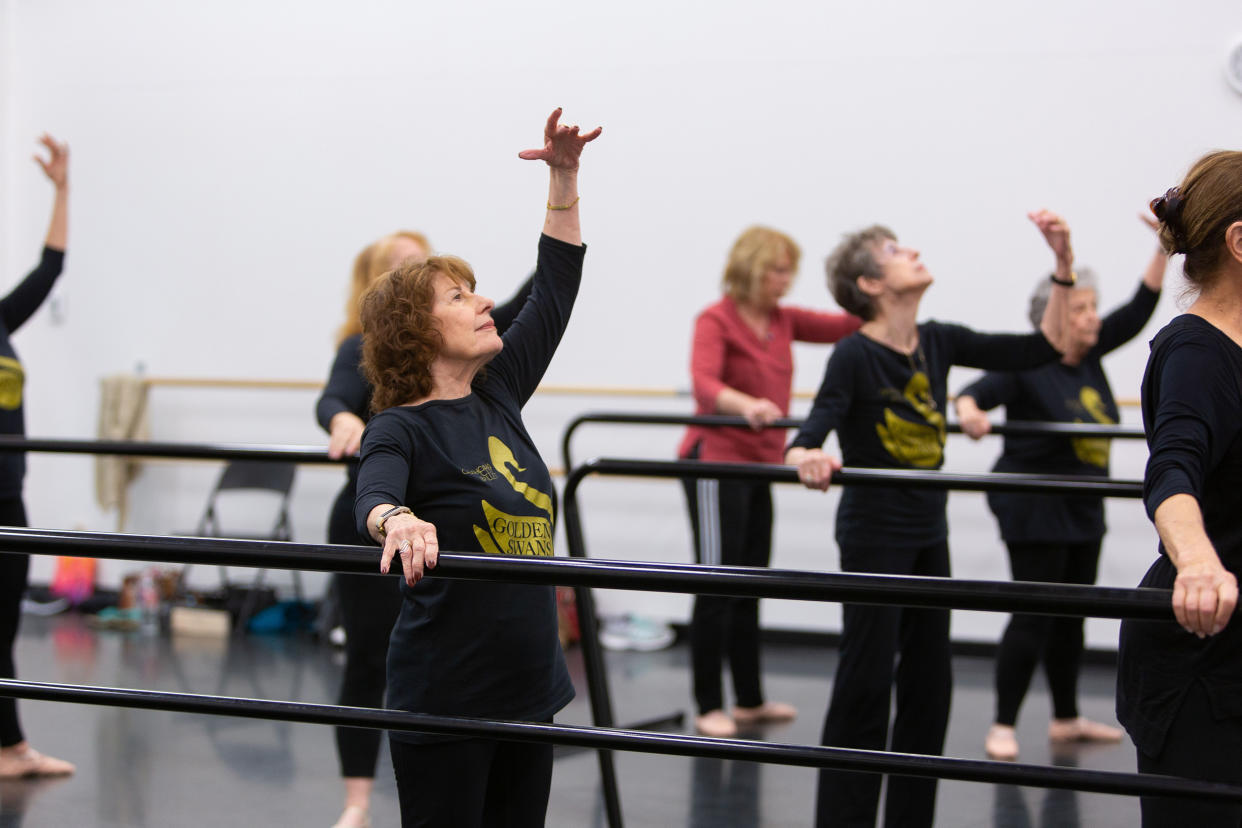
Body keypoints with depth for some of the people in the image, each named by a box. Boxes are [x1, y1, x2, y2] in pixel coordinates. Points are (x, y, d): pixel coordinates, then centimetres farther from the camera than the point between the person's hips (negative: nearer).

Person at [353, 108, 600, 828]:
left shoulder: (498, 398, 8)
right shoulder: (400, 429, -10)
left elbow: (556, 289, 12)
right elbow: (374, 494, -32)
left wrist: (565, 176, 7)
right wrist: (398, 520, -55)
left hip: (529, 688, 7)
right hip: (445, 700, -7)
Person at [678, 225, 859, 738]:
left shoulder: (783, 321, 10)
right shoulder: (716, 320, -11)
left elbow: (844, 326, 3)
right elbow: (704, 383, -28)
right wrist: (746, 405, -47)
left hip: (759, 465, 8)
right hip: (715, 461, -8)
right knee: (717, 585, -5)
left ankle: (750, 700, 21)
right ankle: (708, 707, 1)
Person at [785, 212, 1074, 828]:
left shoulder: (938, 342, 4)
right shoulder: (855, 355, -15)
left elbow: (1041, 349, 5)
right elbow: (808, 437, -26)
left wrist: (1064, 265, -4)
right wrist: (807, 460, -50)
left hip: (928, 532, 7)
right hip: (873, 533, -7)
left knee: (929, 680, 11)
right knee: (866, 683, -3)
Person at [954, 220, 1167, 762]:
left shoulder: (1089, 356, 5)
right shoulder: (1028, 365, -16)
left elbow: (1139, 310, 7)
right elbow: (976, 392, -27)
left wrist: (1164, 248, 0)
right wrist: (969, 410, -51)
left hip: (1083, 511, 8)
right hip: (1034, 511, -8)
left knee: (1071, 616, 15)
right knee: (1033, 617, -8)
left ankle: (1066, 719, 27)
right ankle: (1003, 726, 0)